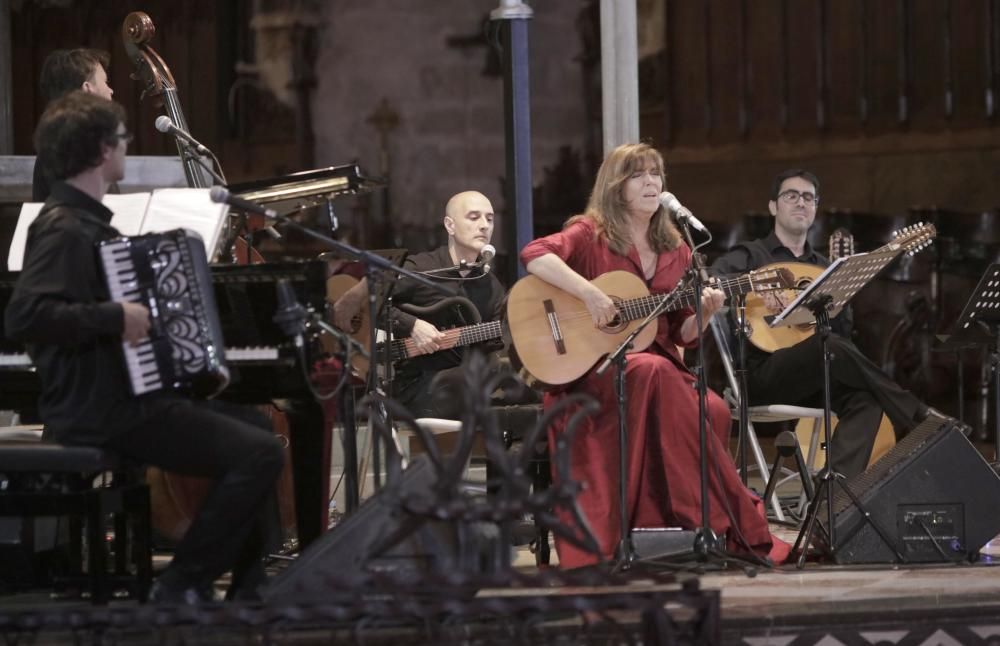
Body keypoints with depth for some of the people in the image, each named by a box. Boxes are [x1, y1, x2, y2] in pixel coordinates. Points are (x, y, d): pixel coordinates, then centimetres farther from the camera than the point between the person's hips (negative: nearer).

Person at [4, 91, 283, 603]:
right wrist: (113, 317, -27)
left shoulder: (83, 218, 14)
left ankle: (251, 590, 23)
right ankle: (182, 585, -10)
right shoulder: (64, 229, -18)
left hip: (113, 397, 11)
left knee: (250, 431, 24)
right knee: (260, 454, -19)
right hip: (103, 413, -11)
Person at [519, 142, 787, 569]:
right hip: (592, 370, -5)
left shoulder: (675, 251, 14)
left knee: (714, 411, -26)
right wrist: (589, 293, -29)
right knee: (654, 372, -36)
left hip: (659, 365, 5)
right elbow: (534, 255, -20)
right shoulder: (590, 235, 0)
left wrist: (704, 314, -6)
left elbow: (683, 336, 15)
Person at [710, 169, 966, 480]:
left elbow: (843, 332, 14)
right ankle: (919, 417, -27)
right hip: (762, 374, -5)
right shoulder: (750, 255, 8)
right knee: (829, 346, -34)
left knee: (865, 398, -28)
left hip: (810, 380, 5)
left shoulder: (824, 268, 23)